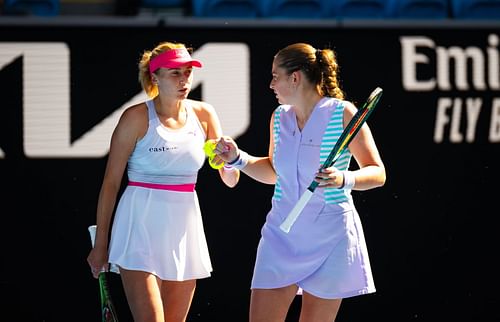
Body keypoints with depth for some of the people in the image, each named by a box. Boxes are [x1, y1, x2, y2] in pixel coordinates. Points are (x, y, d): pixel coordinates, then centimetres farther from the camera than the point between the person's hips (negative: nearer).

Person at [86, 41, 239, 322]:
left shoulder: (204, 114, 5)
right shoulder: (137, 118, -7)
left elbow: (231, 181, 8)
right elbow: (111, 182, -4)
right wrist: (101, 243, -4)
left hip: (184, 228, 5)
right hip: (140, 226, -5)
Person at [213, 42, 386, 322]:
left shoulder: (342, 113, -11)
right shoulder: (279, 117, 6)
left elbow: (377, 173, -10)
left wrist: (344, 180, -29)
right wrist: (238, 158, 7)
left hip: (329, 241, -5)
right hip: (282, 236, 5)